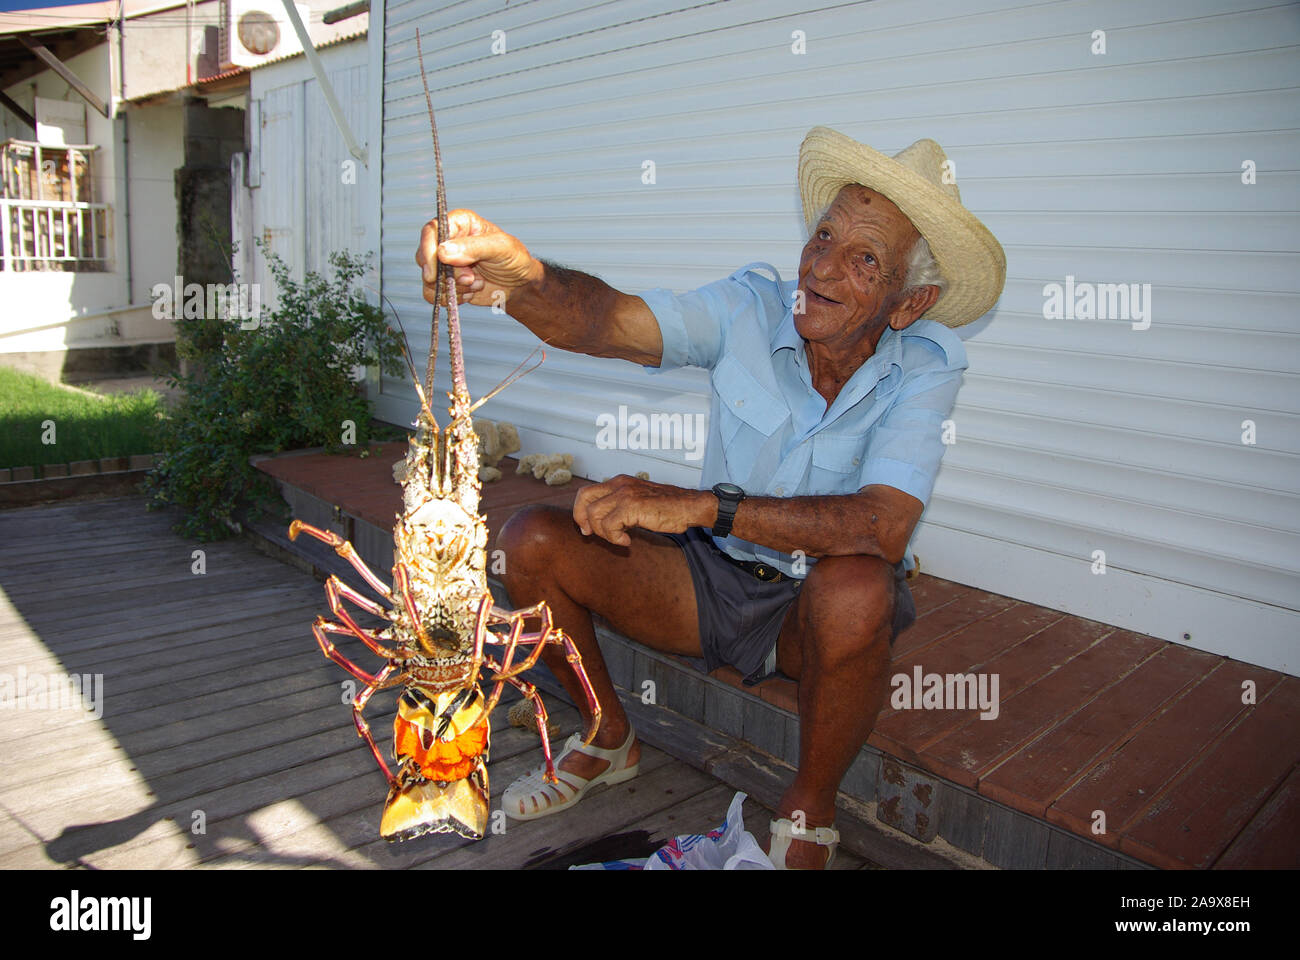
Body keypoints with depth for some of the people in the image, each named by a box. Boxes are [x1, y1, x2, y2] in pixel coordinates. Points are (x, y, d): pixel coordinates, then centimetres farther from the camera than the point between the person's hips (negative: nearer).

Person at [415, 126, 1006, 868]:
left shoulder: (925, 367, -18)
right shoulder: (753, 307, -13)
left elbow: (882, 526, -33)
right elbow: (610, 321, -29)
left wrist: (702, 506, -40)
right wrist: (520, 279, -51)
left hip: (819, 607, -2)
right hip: (713, 578, 3)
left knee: (855, 589, -38)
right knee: (533, 541, -14)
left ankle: (810, 812, -7)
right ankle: (609, 739, 12)